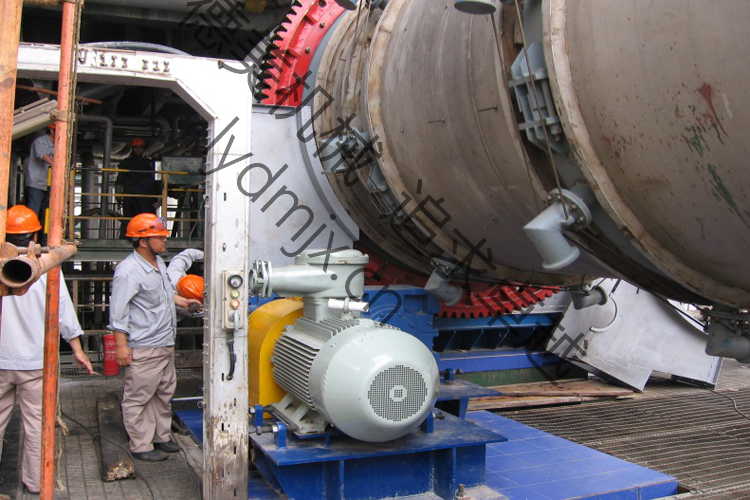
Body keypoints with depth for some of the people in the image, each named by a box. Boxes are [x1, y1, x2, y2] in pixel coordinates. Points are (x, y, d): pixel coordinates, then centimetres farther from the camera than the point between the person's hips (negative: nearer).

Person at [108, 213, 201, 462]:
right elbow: (118, 310, -19)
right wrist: (121, 345, -20)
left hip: (165, 345, 10)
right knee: (138, 397, 3)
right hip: (143, 349, -10)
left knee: (164, 393, 19)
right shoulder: (128, 271, -19)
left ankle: (161, 437, 33)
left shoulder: (158, 262, 11)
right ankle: (141, 446, 13)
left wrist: (182, 301, 18)